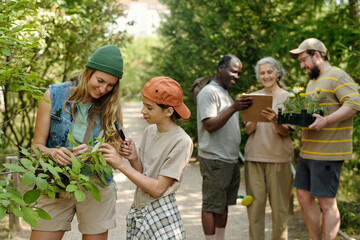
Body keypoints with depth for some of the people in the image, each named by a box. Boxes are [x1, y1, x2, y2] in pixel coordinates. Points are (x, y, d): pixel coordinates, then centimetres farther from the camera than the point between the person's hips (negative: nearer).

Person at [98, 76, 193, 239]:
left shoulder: (181, 142, -16)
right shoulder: (150, 131, 4)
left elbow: (158, 189, -19)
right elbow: (142, 175, 9)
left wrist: (121, 164, -19)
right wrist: (133, 159, -11)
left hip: (161, 216, -6)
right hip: (137, 212, 6)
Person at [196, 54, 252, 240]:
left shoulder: (225, 93, 19)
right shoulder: (208, 92, -10)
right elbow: (210, 125, -20)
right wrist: (233, 108, -26)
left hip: (230, 159, 9)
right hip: (215, 160, -9)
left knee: (223, 204, 12)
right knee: (212, 205, -4)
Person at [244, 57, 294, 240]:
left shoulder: (287, 97, 4)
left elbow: (285, 132, -4)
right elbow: (248, 130, 5)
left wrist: (274, 120, -26)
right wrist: (255, 119, -17)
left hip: (279, 158, -2)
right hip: (254, 156, 2)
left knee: (279, 205, 2)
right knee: (255, 203, 2)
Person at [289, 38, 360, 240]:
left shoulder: (337, 76, -9)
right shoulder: (313, 82, 22)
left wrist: (326, 120, -28)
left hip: (328, 153, -10)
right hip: (308, 151, 10)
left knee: (327, 202, -4)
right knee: (304, 197, 12)